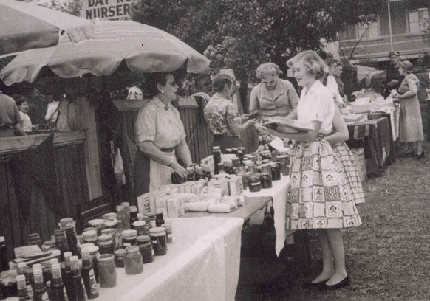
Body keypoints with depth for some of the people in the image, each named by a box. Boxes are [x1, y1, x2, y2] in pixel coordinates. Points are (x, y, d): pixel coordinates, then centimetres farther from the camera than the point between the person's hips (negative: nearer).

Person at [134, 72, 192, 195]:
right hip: (152, 166, -7)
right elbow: (145, 146, -22)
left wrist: (190, 166, -3)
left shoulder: (173, 111, 9)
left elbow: (181, 142, 11)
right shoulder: (149, 110, -15)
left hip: (170, 165, 7)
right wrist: (173, 163, -22)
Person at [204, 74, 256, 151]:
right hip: (230, 144, -7)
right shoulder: (228, 105, -17)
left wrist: (238, 119, 19)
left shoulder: (208, 105, 6)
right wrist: (248, 123, 2)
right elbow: (236, 130, -16)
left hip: (216, 143, 8)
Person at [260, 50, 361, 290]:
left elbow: (312, 134, -17)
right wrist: (282, 128, 6)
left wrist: (283, 134, -20)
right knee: (320, 219, 12)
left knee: (328, 219, -2)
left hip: (319, 156, -9)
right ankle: (328, 270, 21)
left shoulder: (321, 94, -12)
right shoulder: (306, 92, 14)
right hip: (305, 155, 9)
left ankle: (341, 272, 10)